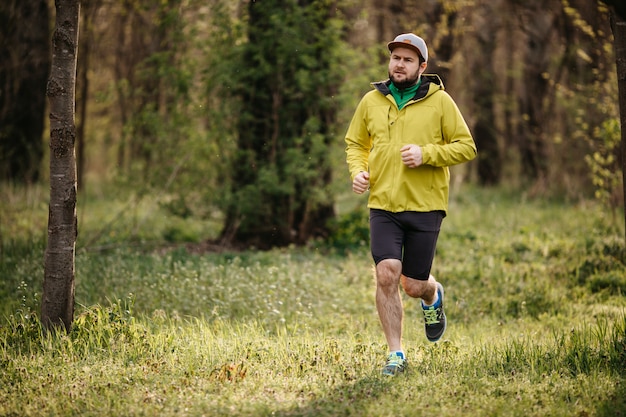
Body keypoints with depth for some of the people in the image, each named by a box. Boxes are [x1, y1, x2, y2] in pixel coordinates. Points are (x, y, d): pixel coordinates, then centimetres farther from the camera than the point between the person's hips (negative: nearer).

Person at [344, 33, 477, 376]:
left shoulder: (439, 101, 0)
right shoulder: (371, 101, 8)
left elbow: (466, 147, 0)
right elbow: (355, 143, 20)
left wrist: (426, 153, -15)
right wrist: (357, 171, -1)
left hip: (425, 206, -1)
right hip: (383, 206, 2)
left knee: (414, 286, 4)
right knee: (386, 275, -14)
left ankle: (433, 296, 43)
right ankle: (396, 354, -1)